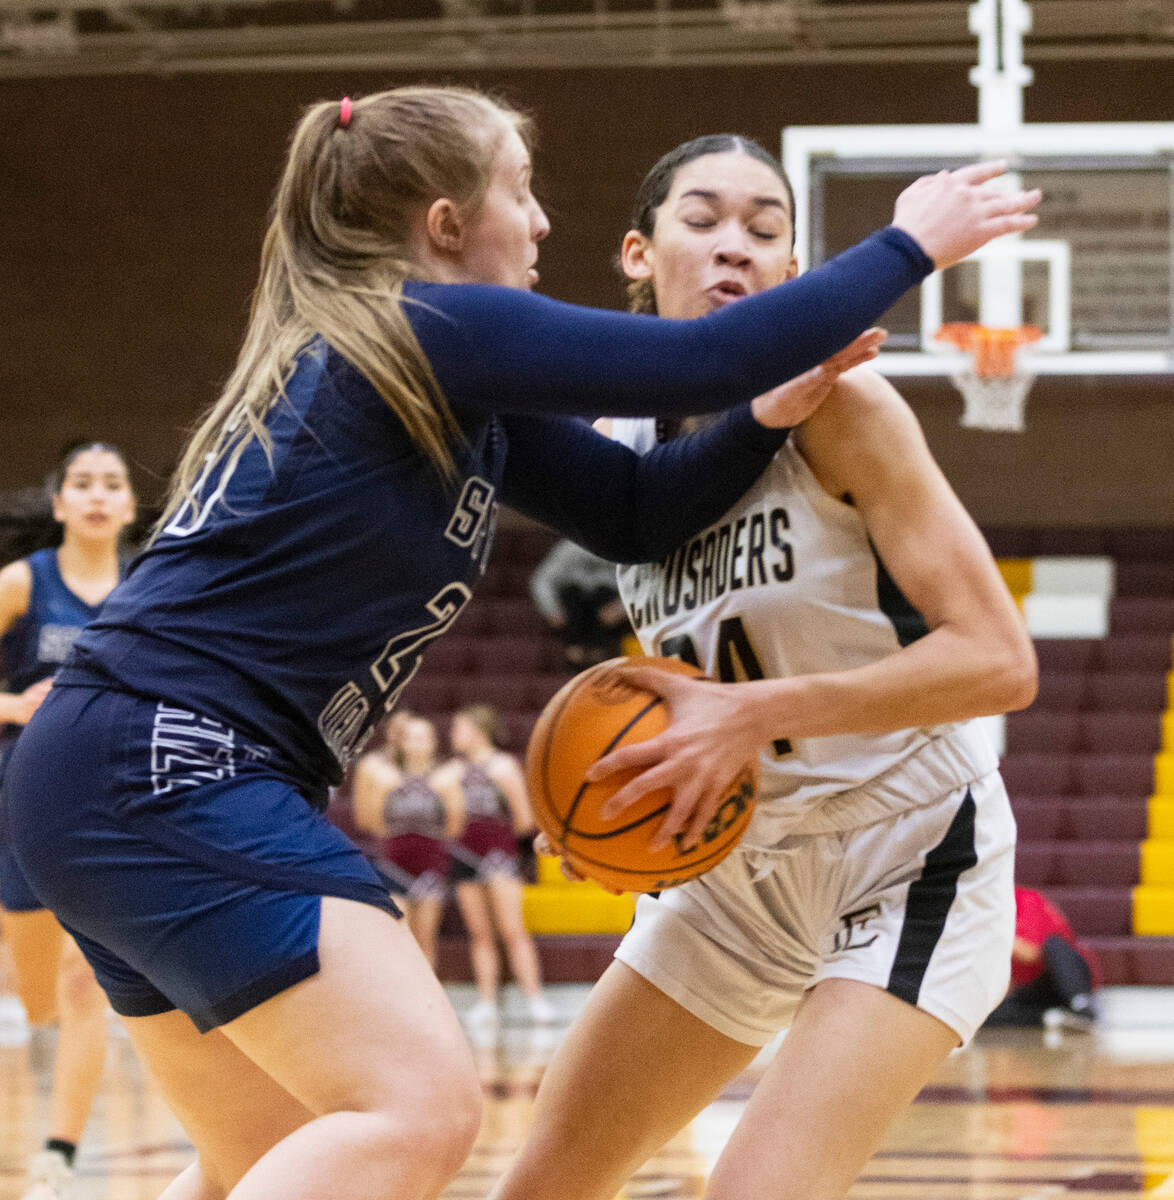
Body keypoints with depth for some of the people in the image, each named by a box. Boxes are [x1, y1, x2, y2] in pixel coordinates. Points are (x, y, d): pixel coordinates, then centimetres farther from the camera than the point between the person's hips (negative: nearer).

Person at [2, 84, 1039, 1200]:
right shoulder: (437, 329, -11)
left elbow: (632, 510, 19)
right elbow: (705, 358, -14)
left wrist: (768, 414, 3)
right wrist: (907, 245, -3)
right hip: (169, 768, -11)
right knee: (419, 1103, -19)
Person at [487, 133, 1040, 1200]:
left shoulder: (838, 405, -20)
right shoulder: (621, 447, 0)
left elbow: (998, 661, -25)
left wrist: (756, 714, -29)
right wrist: (632, 769, -5)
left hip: (910, 860, -7)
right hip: (742, 865, 7)